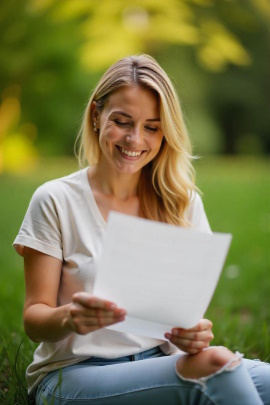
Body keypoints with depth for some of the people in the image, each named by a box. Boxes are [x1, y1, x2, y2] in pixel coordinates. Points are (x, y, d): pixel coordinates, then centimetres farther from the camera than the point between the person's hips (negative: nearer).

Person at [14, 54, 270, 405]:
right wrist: (69, 317, -26)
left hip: (160, 362, 4)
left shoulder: (183, 203, 9)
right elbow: (34, 319, -3)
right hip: (73, 373, -3)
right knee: (216, 364, -31)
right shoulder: (56, 201, -2)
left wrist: (194, 332, -18)